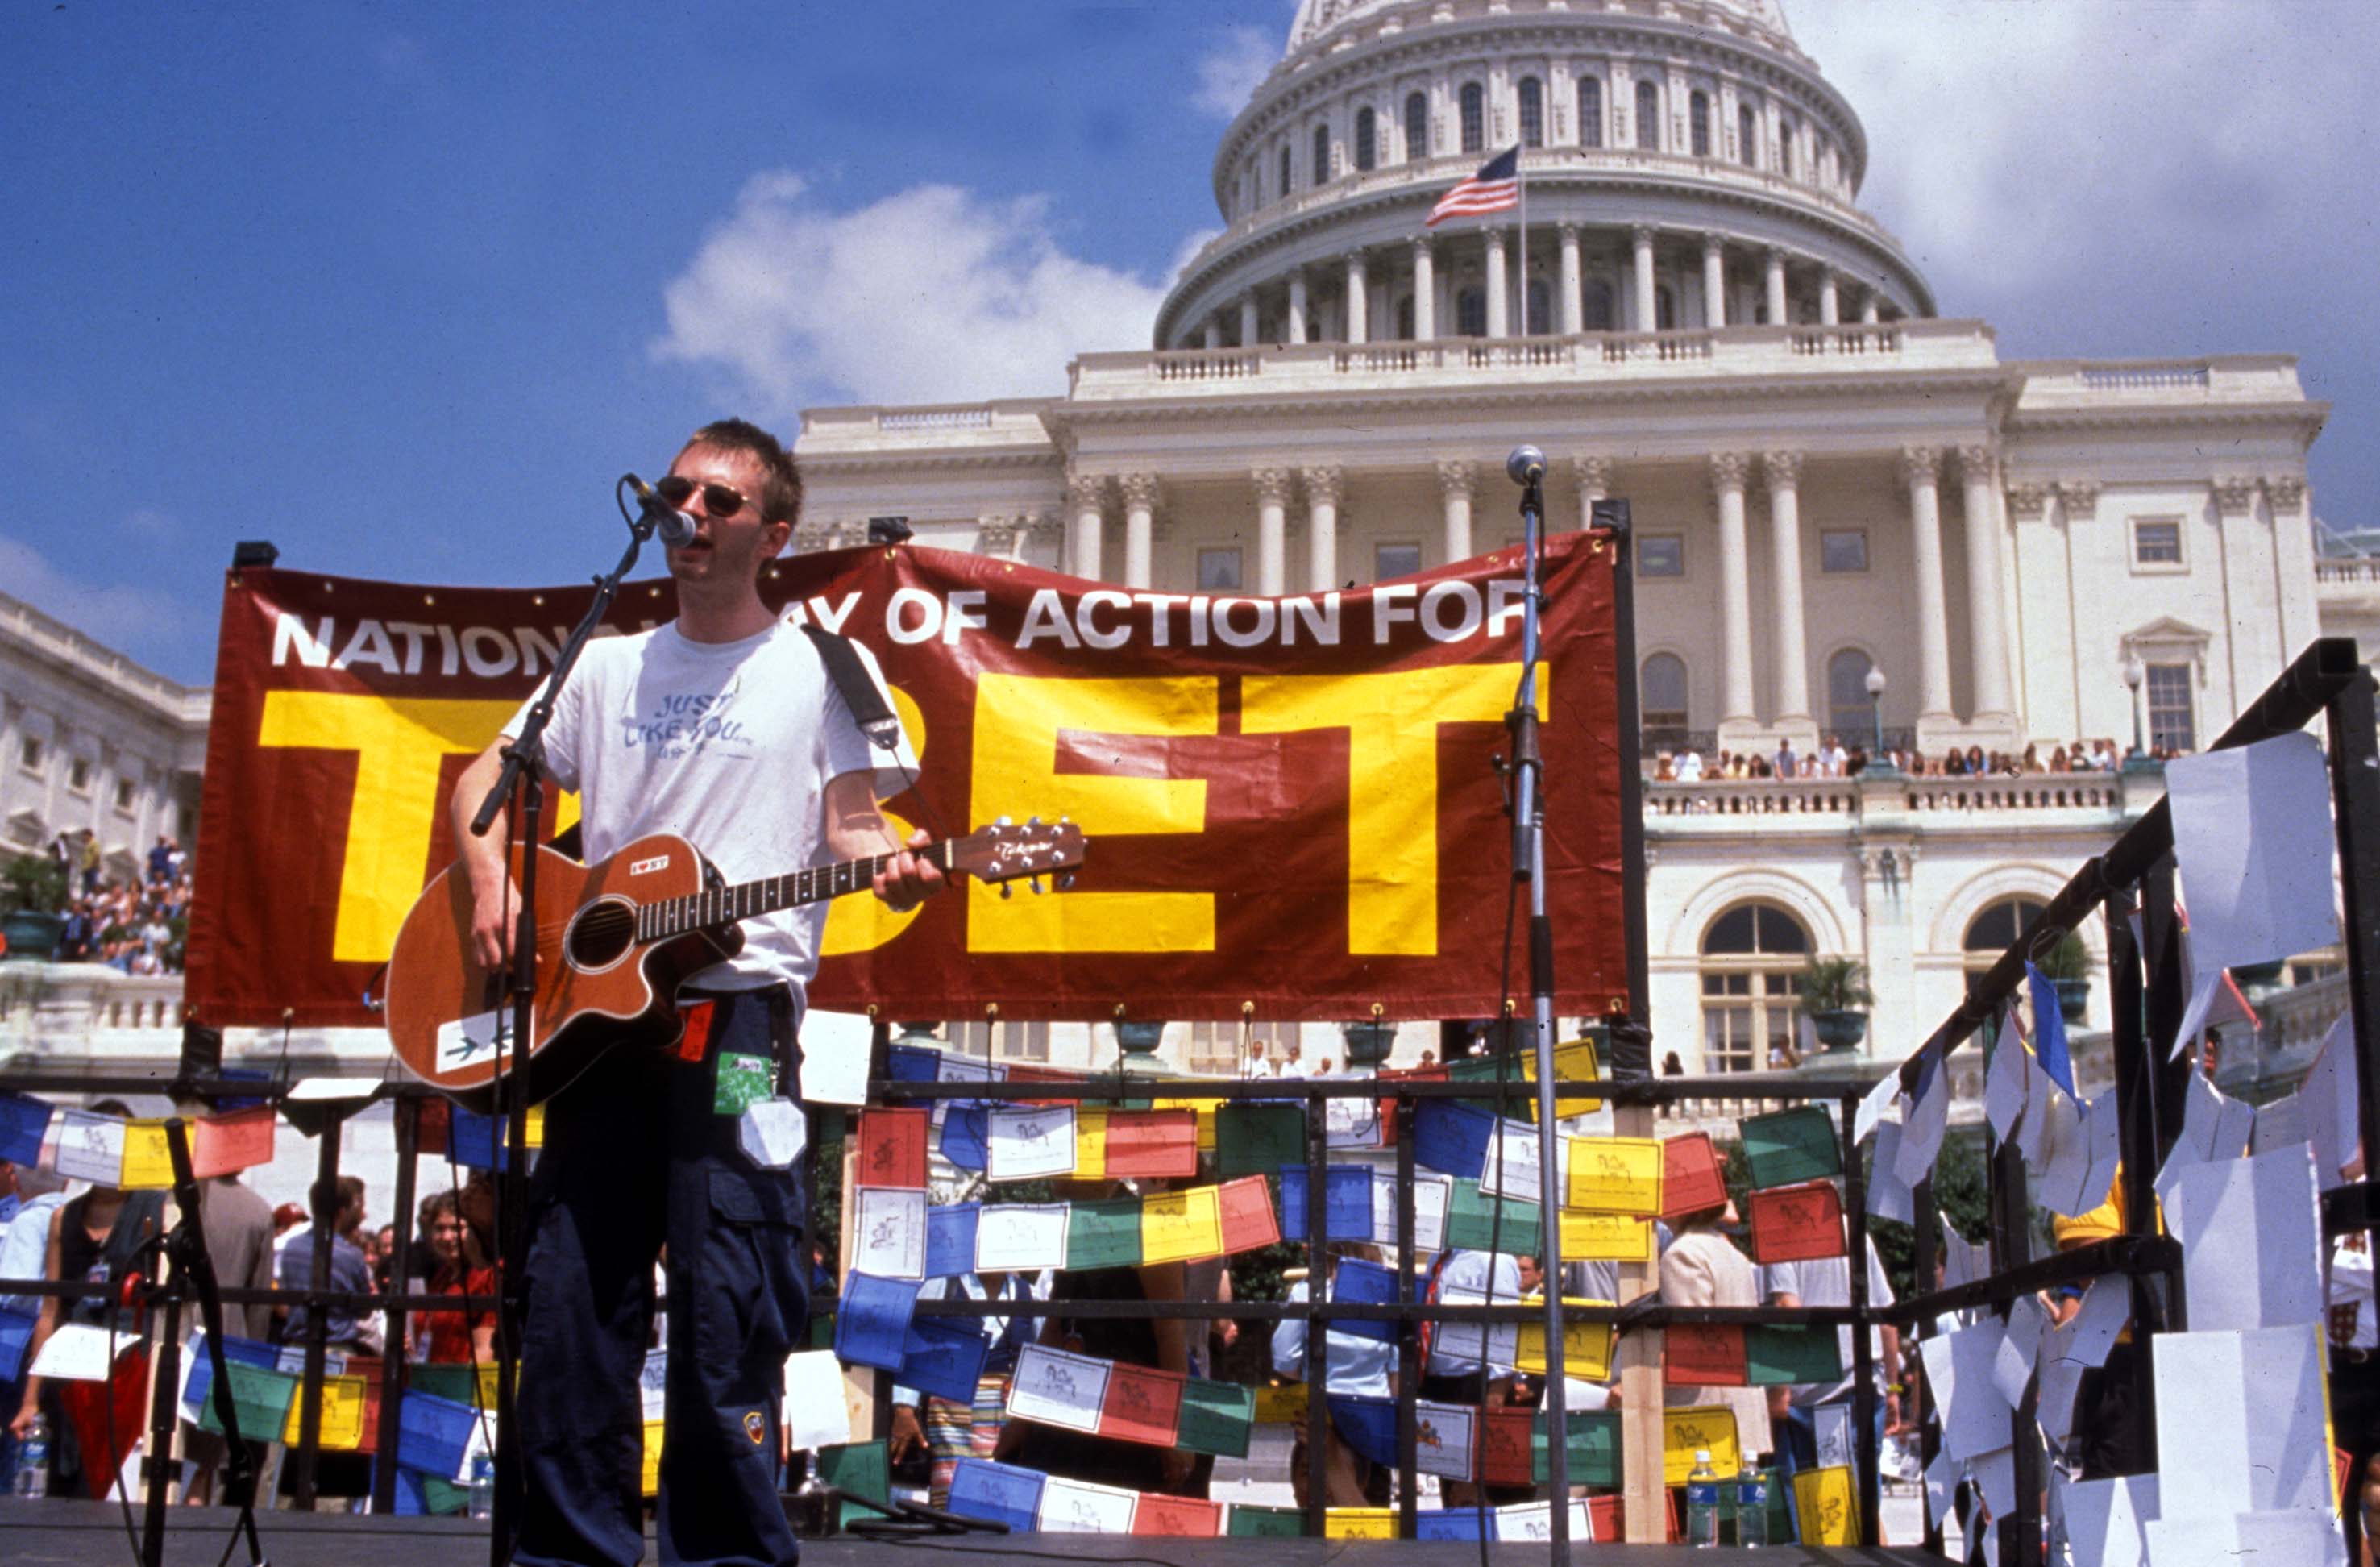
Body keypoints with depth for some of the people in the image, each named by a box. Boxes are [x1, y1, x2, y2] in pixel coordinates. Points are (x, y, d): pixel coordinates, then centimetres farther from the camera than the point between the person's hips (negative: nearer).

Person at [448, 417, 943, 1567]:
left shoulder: (817, 670, 7)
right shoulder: (608, 666, 19)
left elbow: (847, 820, 0)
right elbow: (485, 780, 20)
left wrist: (890, 864, -23)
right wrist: (491, 881, 1)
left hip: (735, 1008, -4)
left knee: (726, 1304, -8)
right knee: (570, 1295, 4)